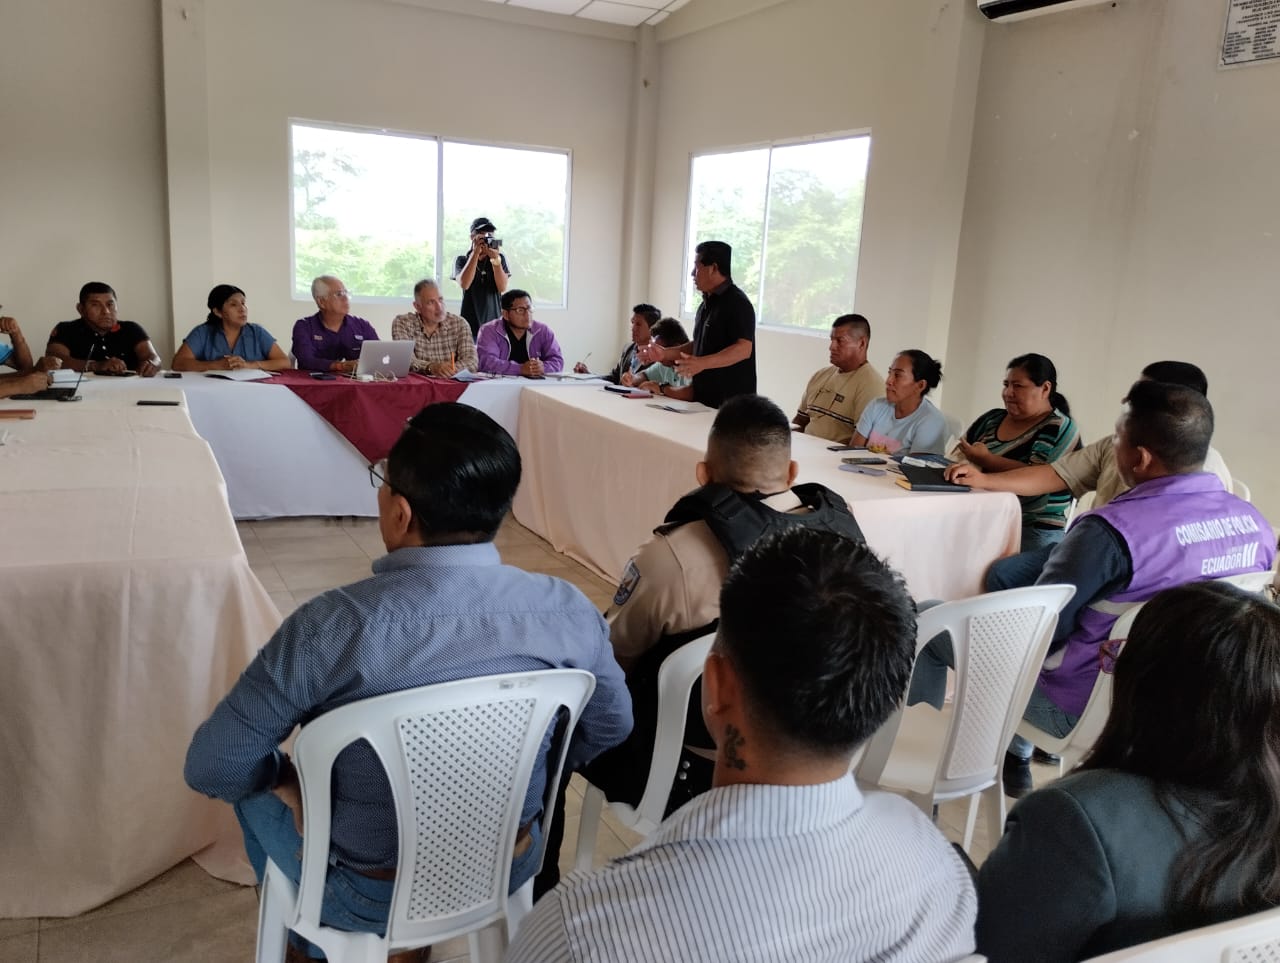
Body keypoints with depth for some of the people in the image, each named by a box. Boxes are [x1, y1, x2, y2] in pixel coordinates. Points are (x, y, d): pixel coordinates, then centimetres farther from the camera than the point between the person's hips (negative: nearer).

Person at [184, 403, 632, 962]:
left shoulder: (332, 627, -30)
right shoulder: (567, 610, -19)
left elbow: (211, 768, -20)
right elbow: (611, 729, -3)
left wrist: (282, 774, 1)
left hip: (368, 898, -3)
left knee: (255, 785, 26)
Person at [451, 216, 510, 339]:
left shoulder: (500, 258, 8)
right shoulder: (461, 260, 5)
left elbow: (502, 287, -4)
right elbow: (464, 284, -13)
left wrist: (495, 259, -15)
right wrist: (475, 253, -13)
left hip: (494, 324, 1)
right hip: (470, 324, -1)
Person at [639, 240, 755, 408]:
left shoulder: (736, 303, -13)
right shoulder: (707, 303, 16)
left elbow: (744, 349, -22)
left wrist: (703, 363, -33)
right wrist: (665, 353, 12)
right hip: (704, 398, 8)